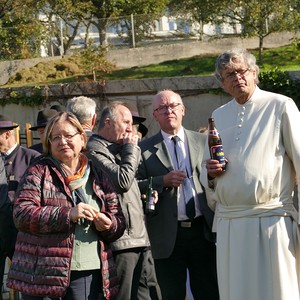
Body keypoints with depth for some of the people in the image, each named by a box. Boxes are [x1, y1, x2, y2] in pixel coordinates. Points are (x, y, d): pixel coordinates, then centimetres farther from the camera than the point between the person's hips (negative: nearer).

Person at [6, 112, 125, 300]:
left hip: (89, 274, 3)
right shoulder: (38, 172, 3)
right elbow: (22, 215, -9)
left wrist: (108, 224, -8)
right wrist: (67, 214, -19)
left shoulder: (98, 176, 14)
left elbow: (119, 221, 16)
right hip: (44, 275, -3)